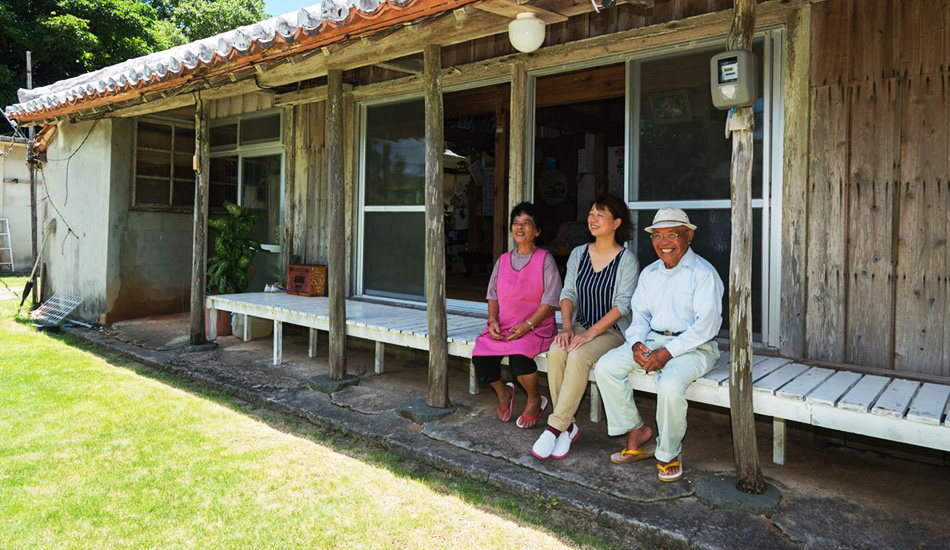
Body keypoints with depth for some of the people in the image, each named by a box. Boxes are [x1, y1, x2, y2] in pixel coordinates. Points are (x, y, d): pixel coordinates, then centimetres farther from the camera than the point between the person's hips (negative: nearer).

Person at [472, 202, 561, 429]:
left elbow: (549, 301, -8)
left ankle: (535, 400, 0)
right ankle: (503, 393, 14)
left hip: (536, 328, -5)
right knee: (480, 355, -19)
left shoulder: (545, 260, -1)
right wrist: (492, 320, -5)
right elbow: (493, 295, 13)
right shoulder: (503, 260, 14)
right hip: (502, 327, 5)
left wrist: (527, 325, -19)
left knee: (519, 356, -33)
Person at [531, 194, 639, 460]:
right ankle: (568, 426, -14)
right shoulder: (579, 253, 11)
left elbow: (622, 304, -13)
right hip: (580, 327, 5)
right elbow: (568, 293, 7)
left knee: (578, 356, -33)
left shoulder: (627, 260, -5)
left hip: (612, 330, -4)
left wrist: (590, 333, -22)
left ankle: (555, 427, -23)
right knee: (555, 353, -26)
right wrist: (567, 327, -10)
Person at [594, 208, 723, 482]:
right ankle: (636, 431, 2)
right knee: (605, 367, -12)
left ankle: (669, 452, -7)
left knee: (670, 385, -34)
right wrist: (637, 343, -7)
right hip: (652, 340, 7)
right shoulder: (649, 273, 15)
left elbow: (707, 324, -15)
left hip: (693, 346, -6)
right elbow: (640, 313, 14)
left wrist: (668, 352, -22)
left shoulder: (703, 273, -7)